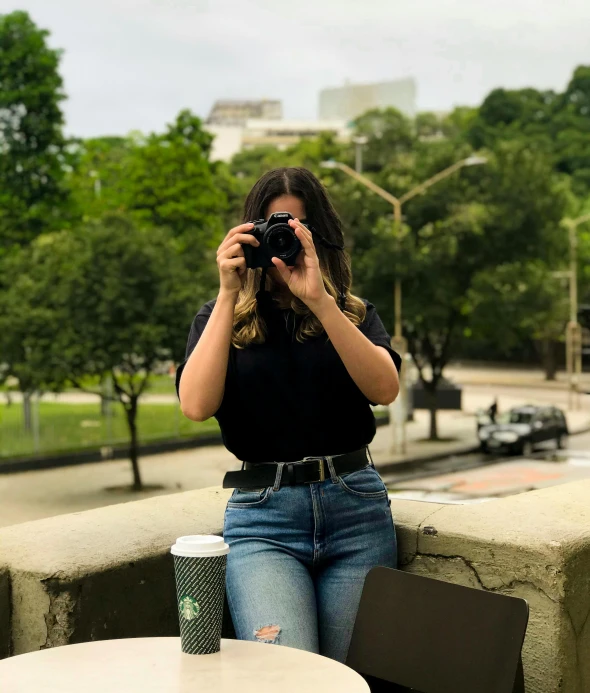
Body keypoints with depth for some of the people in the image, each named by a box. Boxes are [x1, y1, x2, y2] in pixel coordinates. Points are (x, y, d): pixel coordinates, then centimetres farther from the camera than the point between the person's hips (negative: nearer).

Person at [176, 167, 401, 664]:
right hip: (262, 515, -1)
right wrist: (229, 294, -9)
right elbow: (197, 405, -9)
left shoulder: (354, 313, 12)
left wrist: (319, 300, -17)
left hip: (357, 507, 2)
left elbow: (385, 389, -10)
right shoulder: (222, 318, 10)